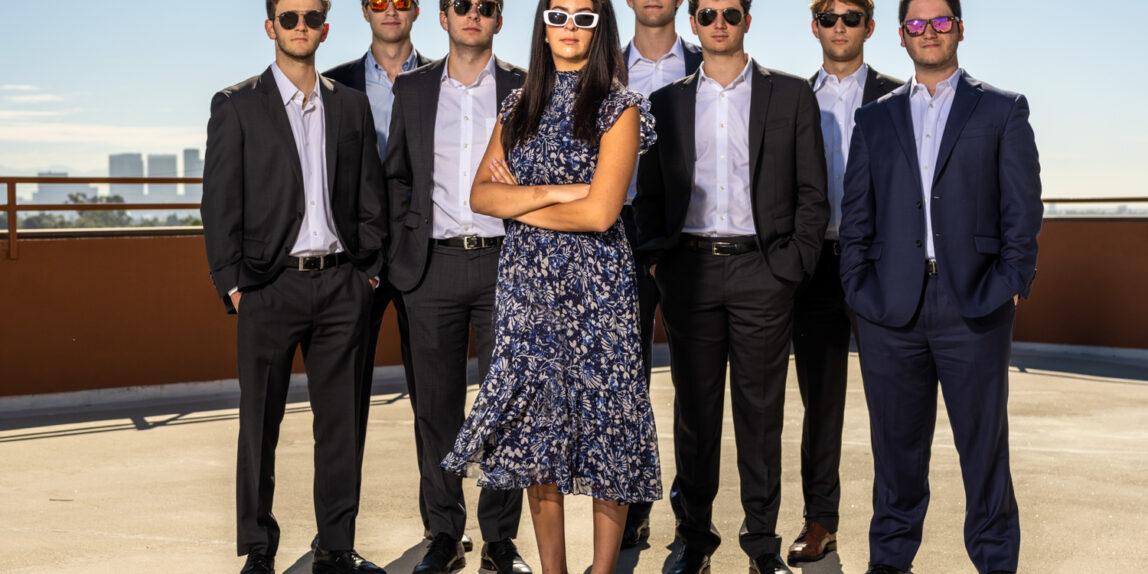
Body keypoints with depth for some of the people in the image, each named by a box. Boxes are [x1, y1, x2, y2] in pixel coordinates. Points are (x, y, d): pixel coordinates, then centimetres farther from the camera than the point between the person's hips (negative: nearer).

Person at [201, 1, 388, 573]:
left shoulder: (351, 105, 12)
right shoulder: (235, 106, 2)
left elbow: (370, 198, 12)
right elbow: (220, 204, -1)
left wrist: (368, 270, 5)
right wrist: (232, 284, -7)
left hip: (341, 283, 3)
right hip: (270, 286, -3)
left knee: (340, 421, 7)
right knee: (260, 423, 4)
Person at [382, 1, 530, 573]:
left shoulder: (523, 88, 5)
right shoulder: (412, 88, 10)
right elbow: (395, 175, 15)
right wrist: (400, 251, 5)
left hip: (504, 262, -1)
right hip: (434, 266, 2)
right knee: (437, 408, 6)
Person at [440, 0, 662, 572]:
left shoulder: (618, 107, -5)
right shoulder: (520, 106, 11)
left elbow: (599, 213, -15)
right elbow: (480, 194, 2)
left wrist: (517, 201, -5)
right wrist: (553, 192, -13)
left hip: (595, 286, -4)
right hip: (526, 282, 4)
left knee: (601, 431, 2)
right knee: (536, 435, 7)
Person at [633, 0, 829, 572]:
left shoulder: (791, 95, 7)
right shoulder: (666, 102, 13)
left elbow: (812, 193, 5)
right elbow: (649, 193, 15)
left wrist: (793, 263, -5)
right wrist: (656, 256, 1)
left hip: (761, 269, -1)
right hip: (689, 271, 2)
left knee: (760, 411, 3)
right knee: (694, 410, 7)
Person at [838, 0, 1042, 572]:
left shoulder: (1003, 110, 9)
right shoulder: (874, 118, 15)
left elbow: (1022, 207, 3)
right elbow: (856, 213, 11)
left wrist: (1013, 283, -6)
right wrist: (857, 287, 1)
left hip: (974, 305, -2)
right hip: (891, 307, 2)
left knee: (984, 443, 5)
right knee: (896, 440, 9)